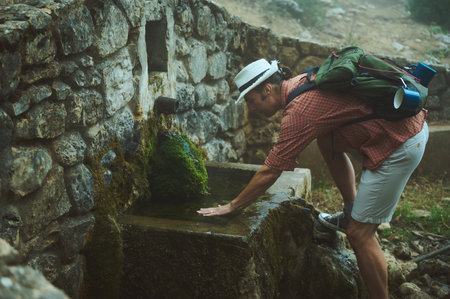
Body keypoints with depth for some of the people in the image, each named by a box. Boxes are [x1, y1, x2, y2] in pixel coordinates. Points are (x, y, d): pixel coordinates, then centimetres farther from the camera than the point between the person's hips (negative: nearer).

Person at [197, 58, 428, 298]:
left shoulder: (298, 111, -17)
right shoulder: (302, 81, 8)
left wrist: (231, 206, -3)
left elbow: (269, 173, -12)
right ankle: (351, 213, 25)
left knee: (360, 233, -4)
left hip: (402, 145, -9)